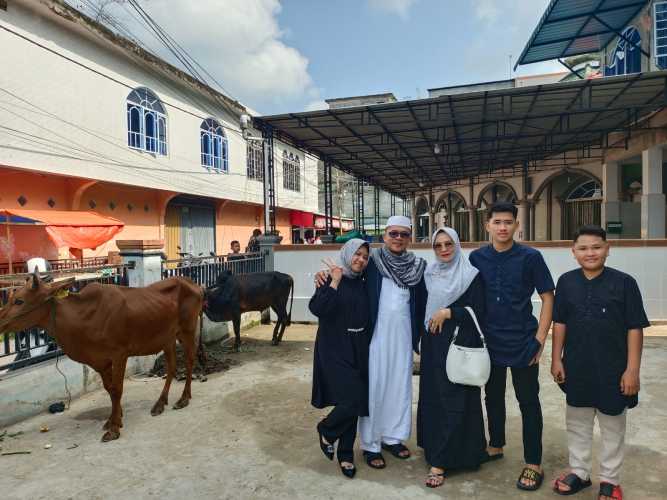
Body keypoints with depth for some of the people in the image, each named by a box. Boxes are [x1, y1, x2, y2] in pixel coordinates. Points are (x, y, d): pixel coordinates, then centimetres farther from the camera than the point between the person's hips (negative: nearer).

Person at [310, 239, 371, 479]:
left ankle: (346, 455, 27)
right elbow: (316, 308, -22)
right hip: (335, 350, -5)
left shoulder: (363, 284, 8)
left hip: (359, 350, 5)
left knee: (354, 404, 9)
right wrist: (334, 282, -23)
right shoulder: (330, 279, -7)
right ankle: (326, 430, 17)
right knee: (352, 400, -14)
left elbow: (369, 317, 14)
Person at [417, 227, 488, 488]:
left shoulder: (472, 275, -7)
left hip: (460, 346, -5)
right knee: (432, 397, 10)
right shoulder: (429, 273, 8)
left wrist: (447, 313, -15)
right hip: (433, 345, 5)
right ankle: (435, 449, 27)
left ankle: (440, 461, 6)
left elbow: (478, 312, -10)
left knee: (454, 401, -1)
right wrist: (422, 343, 13)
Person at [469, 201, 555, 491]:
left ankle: (534, 464, 22)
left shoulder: (530, 257, -8)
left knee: (528, 402, 8)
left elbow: (548, 297, -5)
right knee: (493, 396, 18)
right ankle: (495, 446, 38)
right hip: (489, 342, 3)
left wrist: (540, 338, -10)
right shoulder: (476, 258, 0)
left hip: (523, 344, -3)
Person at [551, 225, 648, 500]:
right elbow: (560, 323, 3)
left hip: (612, 369, -2)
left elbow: (634, 328, -8)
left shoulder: (624, 282, -10)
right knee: (577, 423, 16)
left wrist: (632, 369, -10)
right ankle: (579, 472, 34)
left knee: (612, 426, 14)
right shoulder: (566, 282, -2)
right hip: (576, 367, 3)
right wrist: (556, 359, 1)